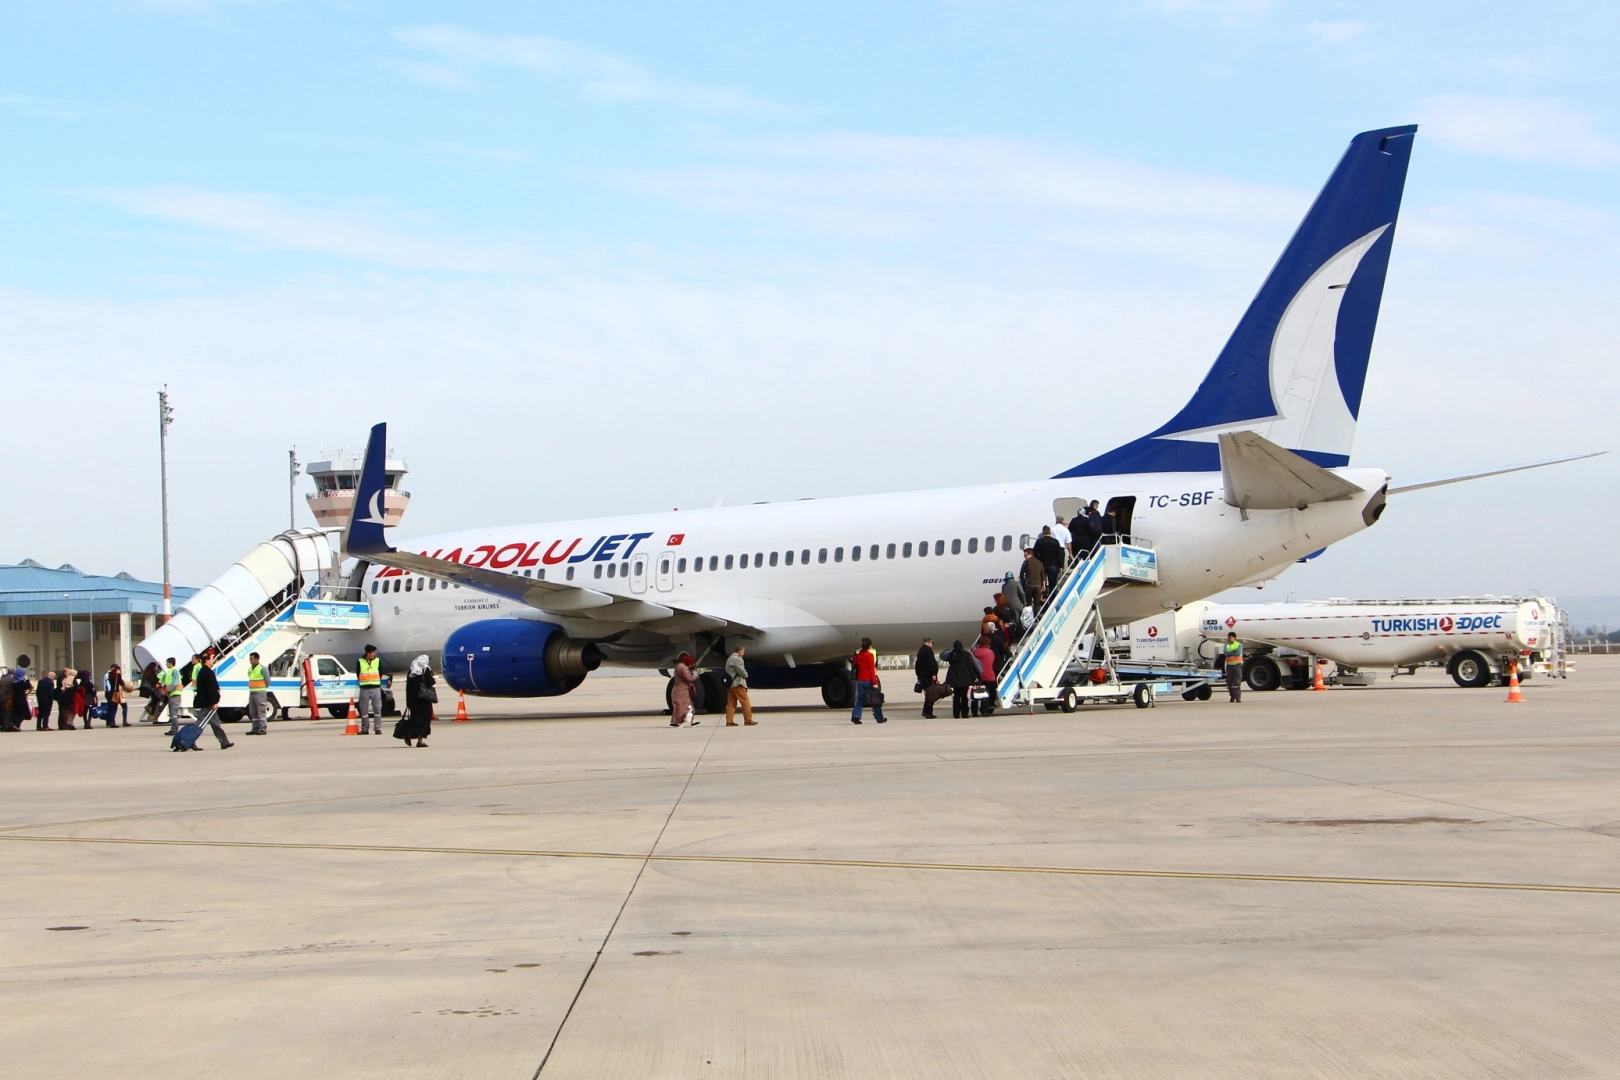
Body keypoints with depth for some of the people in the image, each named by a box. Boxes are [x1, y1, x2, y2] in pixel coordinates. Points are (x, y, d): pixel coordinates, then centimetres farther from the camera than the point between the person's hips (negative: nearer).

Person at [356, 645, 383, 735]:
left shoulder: (378, 661, 3)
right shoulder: (360, 662, -1)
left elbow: (380, 674, 10)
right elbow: (358, 675, 7)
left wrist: (375, 682, 9)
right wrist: (364, 682, 7)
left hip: (376, 688, 0)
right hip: (364, 689, 0)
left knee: (377, 709, -4)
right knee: (364, 710, 4)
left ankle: (378, 729, -2)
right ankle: (365, 729, 11)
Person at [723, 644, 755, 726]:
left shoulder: (729, 659, 21)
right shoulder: (737, 659, -10)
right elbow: (742, 671, -15)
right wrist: (746, 675, 7)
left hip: (730, 684, 9)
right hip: (737, 684, -9)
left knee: (731, 703, 5)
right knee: (745, 702, -3)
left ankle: (729, 721, 0)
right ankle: (748, 720, -3)